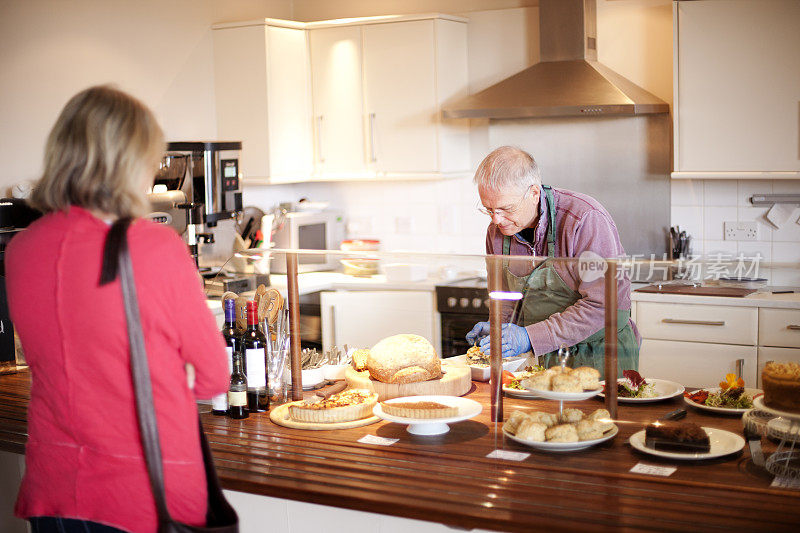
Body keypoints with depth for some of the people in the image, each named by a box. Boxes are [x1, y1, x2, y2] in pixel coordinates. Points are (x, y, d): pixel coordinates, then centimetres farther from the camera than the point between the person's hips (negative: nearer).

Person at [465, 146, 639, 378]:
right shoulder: (497, 231, 1)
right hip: (542, 358, 5)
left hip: (599, 356, -5)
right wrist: (498, 326, -3)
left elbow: (600, 304, -23)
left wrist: (531, 337, -26)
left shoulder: (587, 220, -20)